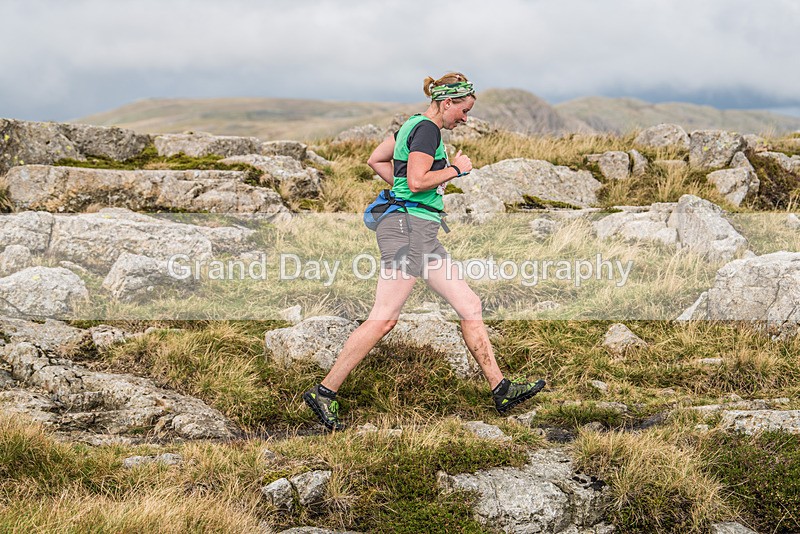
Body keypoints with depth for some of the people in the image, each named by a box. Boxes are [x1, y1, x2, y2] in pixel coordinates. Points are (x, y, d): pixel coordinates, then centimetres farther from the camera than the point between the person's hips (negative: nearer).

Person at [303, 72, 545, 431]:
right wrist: (456, 169, -8)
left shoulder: (414, 125, 19)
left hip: (422, 234, 11)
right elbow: (418, 181, -21)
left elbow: (376, 160, 26)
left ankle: (500, 389, 12)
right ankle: (324, 392, -5)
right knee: (383, 319, -10)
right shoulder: (428, 129, -10)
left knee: (469, 306, 9)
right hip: (409, 227, -11)